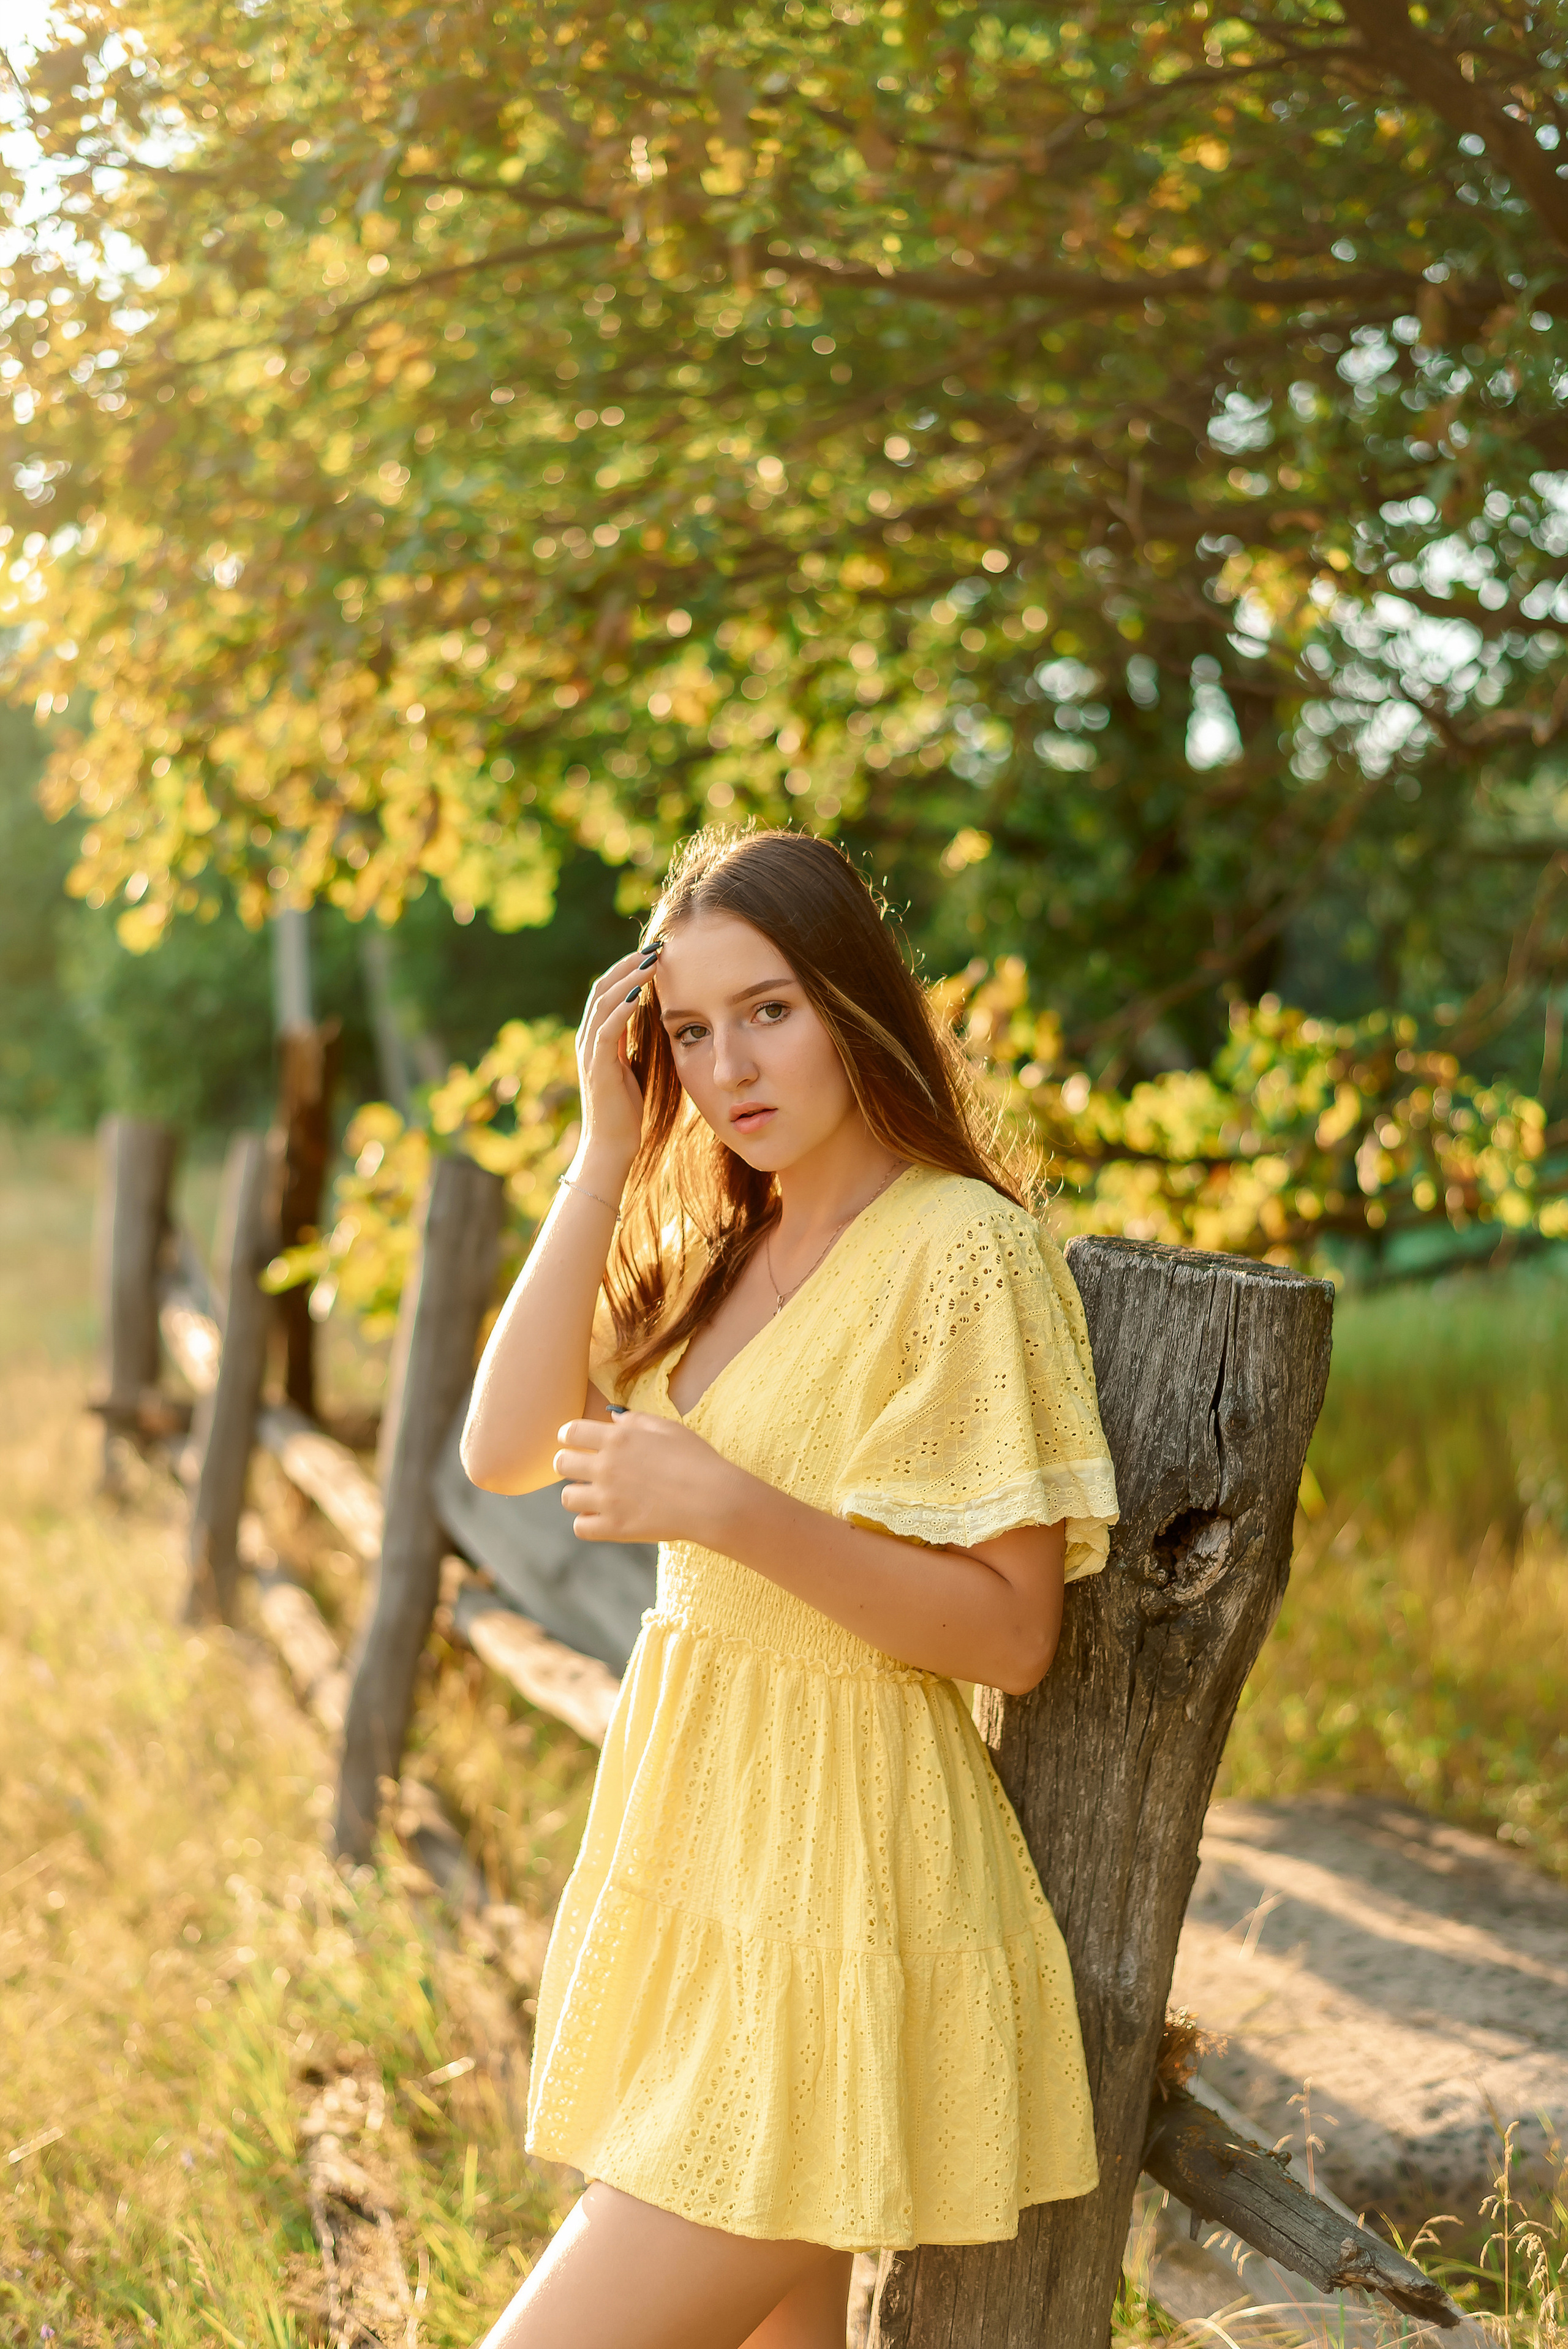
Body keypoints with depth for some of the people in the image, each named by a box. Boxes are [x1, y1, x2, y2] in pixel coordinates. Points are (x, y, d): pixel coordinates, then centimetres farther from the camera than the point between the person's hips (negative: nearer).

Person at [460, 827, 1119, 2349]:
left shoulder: (960, 1252, -15)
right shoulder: (713, 1248, 9)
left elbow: (1011, 1634, -17)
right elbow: (505, 1451, -3)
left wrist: (728, 1507, -28)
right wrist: (609, 1148, -7)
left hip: (829, 1868, -8)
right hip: (694, 1846, 8)